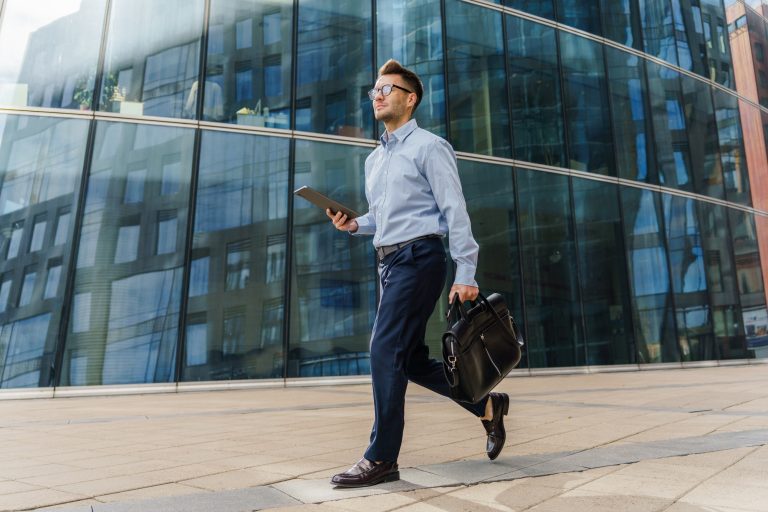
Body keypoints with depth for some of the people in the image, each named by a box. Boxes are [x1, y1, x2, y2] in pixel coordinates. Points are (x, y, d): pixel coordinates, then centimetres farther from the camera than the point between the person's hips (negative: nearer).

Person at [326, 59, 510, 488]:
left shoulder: (428, 147, -3)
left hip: (418, 258, -8)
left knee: (386, 351, -12)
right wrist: (353, 224, 5)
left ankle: (382, 459, -2)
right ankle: (487, 406, 25)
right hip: (390, 262, 9)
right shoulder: (375, 159, 20)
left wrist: (466, 273, -16)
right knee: (411, 360, 9)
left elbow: (455, 211, -10)